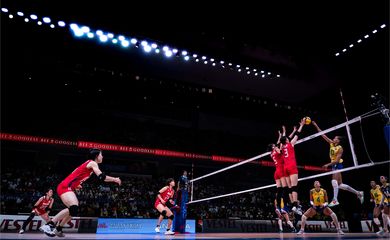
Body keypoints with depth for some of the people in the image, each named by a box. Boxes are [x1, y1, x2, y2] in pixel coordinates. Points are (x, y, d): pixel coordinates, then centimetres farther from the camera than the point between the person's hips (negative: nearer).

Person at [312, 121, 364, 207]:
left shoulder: (340, 148, -12)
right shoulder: (331, 144, 6)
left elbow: (337, 160, -18)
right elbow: (322, 135, 2)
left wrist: (327, 165, -21)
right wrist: (316, 126, -3)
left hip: (337, 165, -8)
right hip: (333, 165, 8)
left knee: (334, 181, -18)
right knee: (340, 184, 11)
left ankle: (335, 200, -15)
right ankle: (358, 193, 26)